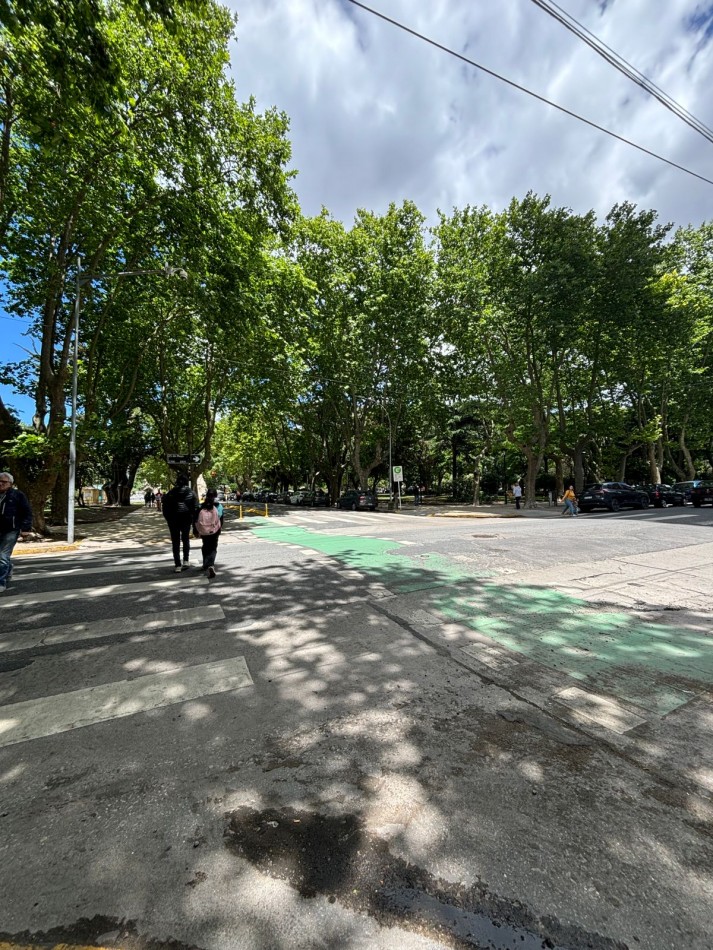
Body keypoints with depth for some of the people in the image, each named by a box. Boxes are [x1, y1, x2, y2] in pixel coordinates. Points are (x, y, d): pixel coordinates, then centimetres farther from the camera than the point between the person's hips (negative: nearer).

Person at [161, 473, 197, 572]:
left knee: (175, 542, 6)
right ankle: (186, 560, 7)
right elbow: (195, 508, -5)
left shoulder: (170, 493, -1)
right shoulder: (190, 493, -3)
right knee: (185, 539, 18)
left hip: (173, 520, 0)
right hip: (186, 519, 0)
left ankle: (178, 566, 5)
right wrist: (194, 520, 3)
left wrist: (168, 519, 10)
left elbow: (164, 508, 1)